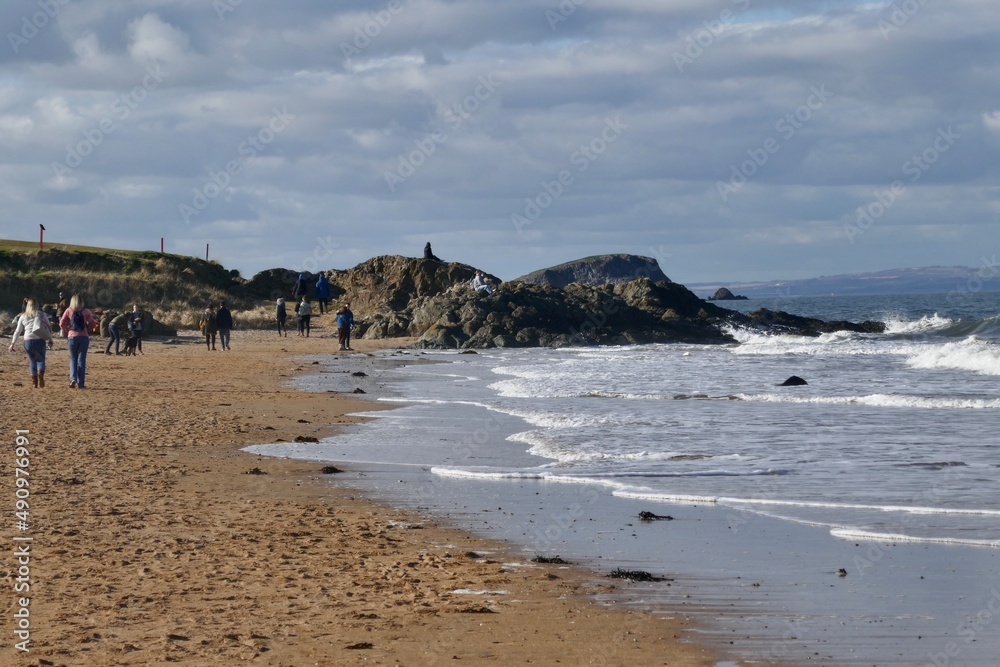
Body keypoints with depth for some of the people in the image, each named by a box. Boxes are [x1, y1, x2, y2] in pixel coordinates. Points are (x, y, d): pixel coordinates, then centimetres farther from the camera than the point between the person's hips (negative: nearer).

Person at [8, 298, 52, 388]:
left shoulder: (23, 316, 10)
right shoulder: (42, 314, 7)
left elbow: (17, 331, 11)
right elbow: (49, 327, 7)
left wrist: (12, 343, 14)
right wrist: (50, 340, 12)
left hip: (28, 341, 1)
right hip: (40, 340, -1)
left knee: (32, 360, 14)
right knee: (40, 359, 6)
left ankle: (34, 382, 10)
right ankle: (40, 375, -24)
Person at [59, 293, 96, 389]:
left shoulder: (68, 311, 1)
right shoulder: (85, 311, 2)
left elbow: (62, 323, -4)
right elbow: (92, 323, -1)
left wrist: (66, 331, 10)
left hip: (72, 337, 0)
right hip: (84, 337, 0)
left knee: (73, 359, 13)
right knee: (81, 360, 4)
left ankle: (73, 378, -9)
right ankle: (81, 383, 2)